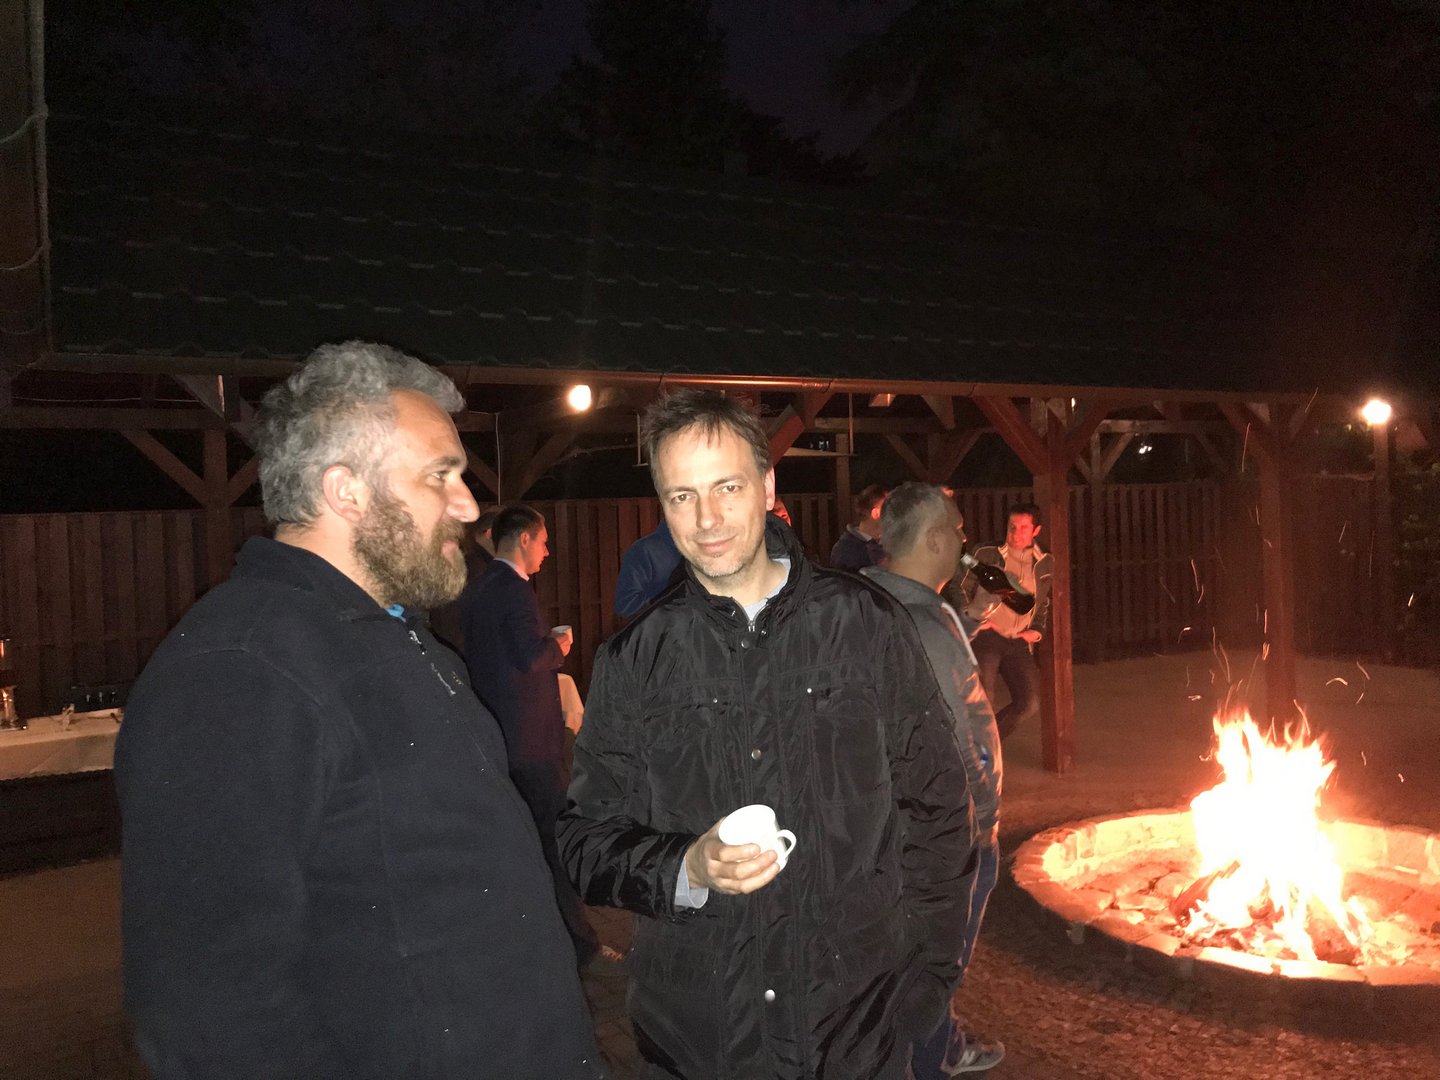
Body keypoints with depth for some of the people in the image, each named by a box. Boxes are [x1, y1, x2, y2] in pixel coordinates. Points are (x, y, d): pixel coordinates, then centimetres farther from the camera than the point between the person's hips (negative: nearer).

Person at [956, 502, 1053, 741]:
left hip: (1018, 643, 4)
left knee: (1031, 703, -6)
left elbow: (1046, 603, 26)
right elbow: (962, 590, 10)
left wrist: (1037, 630, 12)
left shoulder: (1044, 565, 11)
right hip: (984, 637, -4)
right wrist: (972, 620, 0)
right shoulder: (986, 555, 0)